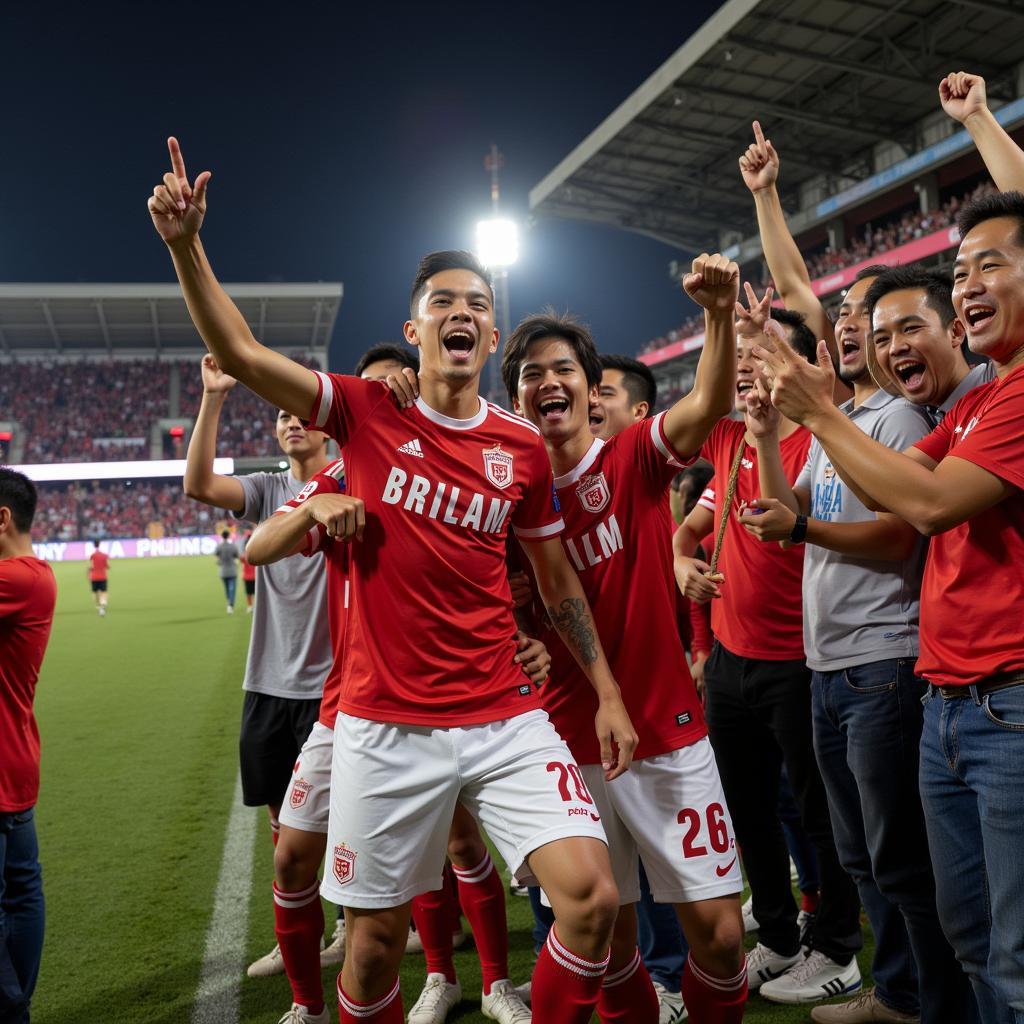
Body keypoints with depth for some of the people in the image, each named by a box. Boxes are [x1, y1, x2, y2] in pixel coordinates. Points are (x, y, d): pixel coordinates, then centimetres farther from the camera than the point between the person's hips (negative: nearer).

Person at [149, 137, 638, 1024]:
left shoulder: (523, 449, 2)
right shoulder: (366, 413, -2)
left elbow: (557, 578, 10)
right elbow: (239, 352, -8)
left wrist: (607, 692, 9)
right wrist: (186, 245, -20)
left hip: (506, 720, 2)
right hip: (386, 727, -1)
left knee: (592, 897, -9)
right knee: (375, 941, 9)